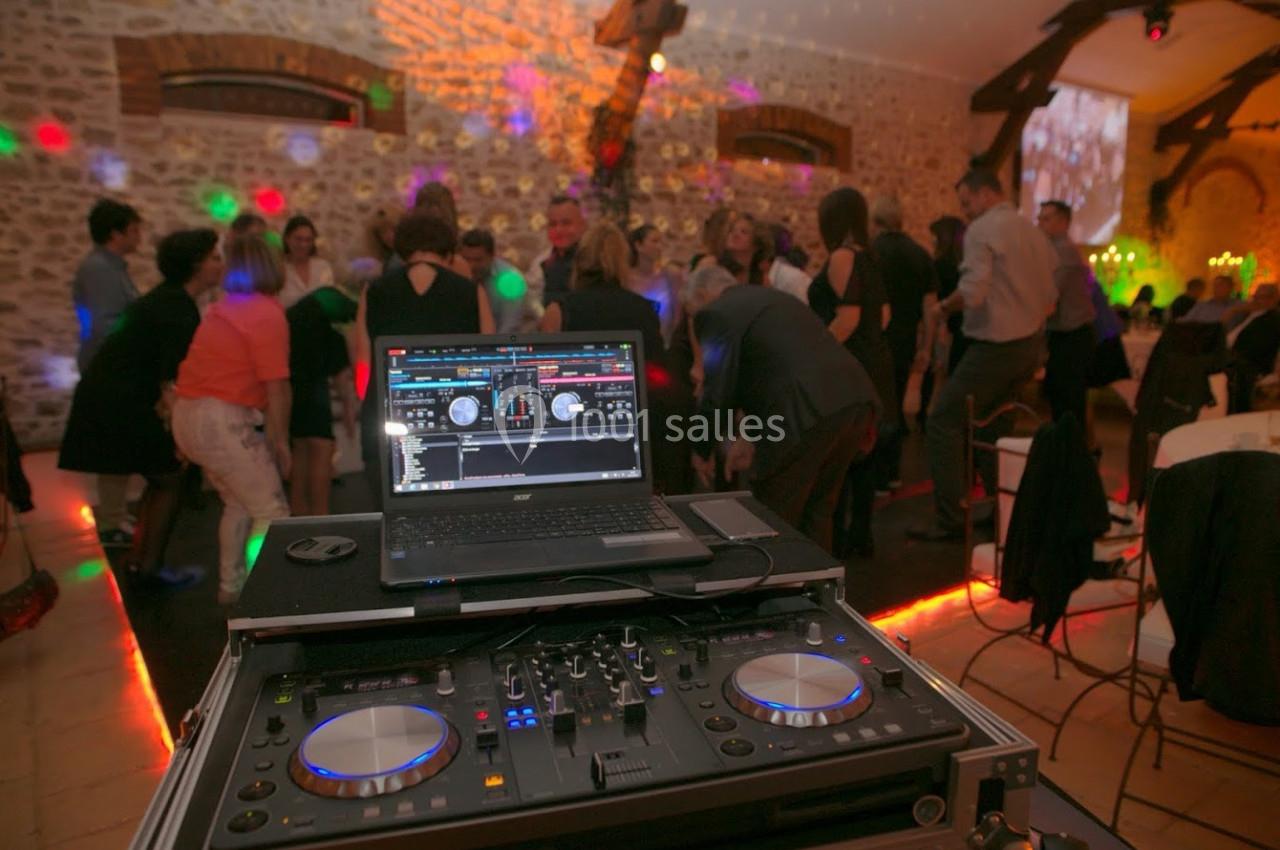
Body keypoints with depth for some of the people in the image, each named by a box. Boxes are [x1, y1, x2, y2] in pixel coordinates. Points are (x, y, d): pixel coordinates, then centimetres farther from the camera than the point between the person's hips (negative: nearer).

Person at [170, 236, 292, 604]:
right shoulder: (268, 314, -12)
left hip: (188, 413, 9)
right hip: (220, 419, -9)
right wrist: (281, 442, -5)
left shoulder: (225, 307, 14)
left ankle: (231, 585, 31)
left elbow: (230, 370, 12)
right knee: (272, 512, -2)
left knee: (239, 503, 22)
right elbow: (276, 387, -15)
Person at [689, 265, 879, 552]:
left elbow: (717, 390, -1)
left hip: (809, 412, -9)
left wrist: (701, 450, 14)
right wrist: (750, 436, 36)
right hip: (855, 398, 9)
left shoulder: (715, 313, 4)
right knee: (816, 513, 22)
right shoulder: (769, 296, 30)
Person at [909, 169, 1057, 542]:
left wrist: (943, 307, -5)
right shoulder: (1035, 232, 14)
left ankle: (950, 520, -5)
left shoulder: (982, 230, -10)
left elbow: (972, 292, -23)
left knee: (944, 424, -4)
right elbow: (1051, 296, 15)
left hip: (995, 347, -9)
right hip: (1032, 345, 9)